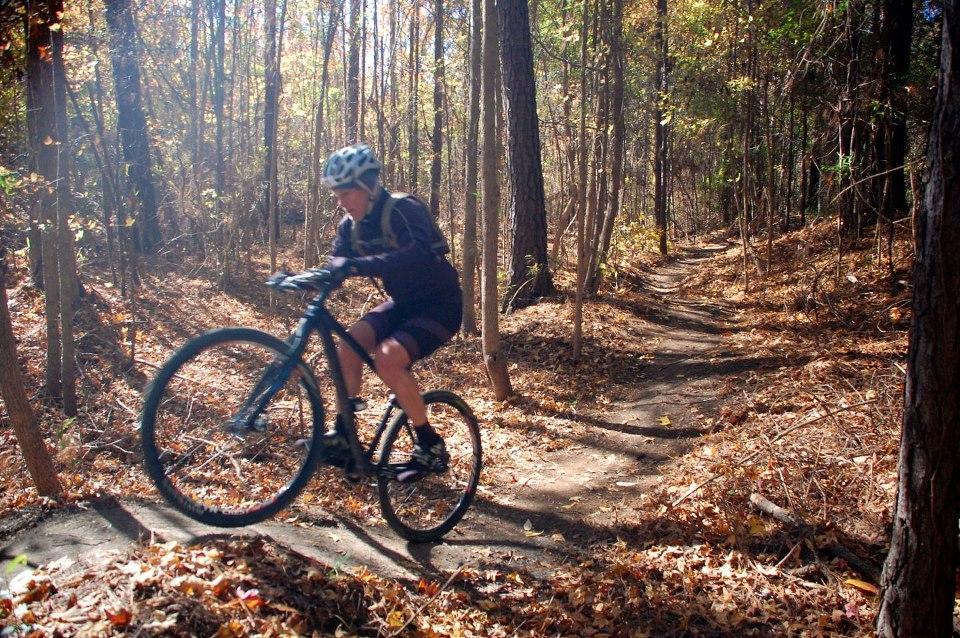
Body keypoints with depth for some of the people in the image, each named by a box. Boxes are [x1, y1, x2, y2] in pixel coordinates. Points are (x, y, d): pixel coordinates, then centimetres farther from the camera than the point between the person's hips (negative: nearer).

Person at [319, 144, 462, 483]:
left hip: (439, 305, -7)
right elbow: (336, 265, -5)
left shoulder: (404, 210, -24)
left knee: (387, 357, -27)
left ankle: (431, 446, -12)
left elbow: (418, 256, -42)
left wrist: (357, 265, -52)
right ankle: (343, 435, -2)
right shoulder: (351, 225, 0)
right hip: (403, 303, 7)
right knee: (349, 342, -13)